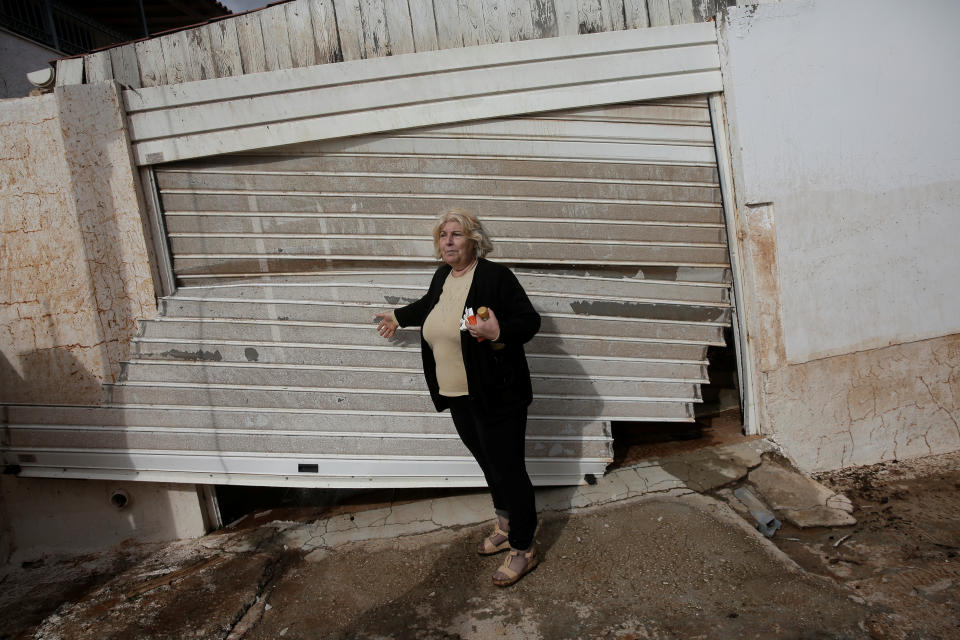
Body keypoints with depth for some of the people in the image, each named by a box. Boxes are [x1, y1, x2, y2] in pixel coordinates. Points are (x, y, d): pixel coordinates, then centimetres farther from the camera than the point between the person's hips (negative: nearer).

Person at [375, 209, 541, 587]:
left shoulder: (495, 277, -15)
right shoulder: (442, 277, 8)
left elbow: (530, 321, -15)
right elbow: (431, 306, 29)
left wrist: (498, 332, -32)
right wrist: (400, 317, 41)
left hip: (497, 396, -7)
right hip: (458, 397, 8)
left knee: (508, 468, 1)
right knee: (488, 463, 20)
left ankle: (523, 549, 16)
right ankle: (506, 527, 39)